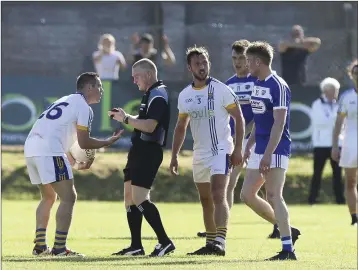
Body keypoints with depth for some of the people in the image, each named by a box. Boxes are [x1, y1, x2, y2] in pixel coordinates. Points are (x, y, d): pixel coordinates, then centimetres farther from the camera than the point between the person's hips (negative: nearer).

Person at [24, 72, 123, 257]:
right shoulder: (83, 107, -1)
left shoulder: (65, 102, 27)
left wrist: (75, 163, 34)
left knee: (48, 197, 22)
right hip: (49, 151, -9)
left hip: (31, 149, 9)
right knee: (68, 197, -4)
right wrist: (109, 142, 9)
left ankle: (40, 246, 21)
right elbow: (83, 142, -5)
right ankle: (59, 248, -9)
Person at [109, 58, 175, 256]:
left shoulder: (158, 96, -14)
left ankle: (165, 242, -15)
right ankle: (136, 246, 14)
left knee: (139, 199, -16)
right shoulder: (150, 94, 18)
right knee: (129, 197, 11)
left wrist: (127, 119, -19)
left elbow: (150, 126, -25)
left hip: (149, 151, -11)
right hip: (139, 150, 11)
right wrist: (124, 117, 10)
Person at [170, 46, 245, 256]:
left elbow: (239, 118, -6)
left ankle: (220, 243, -29)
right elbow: (181, 128, 18)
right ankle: (211, 243, 23)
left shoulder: (221, 90, -9)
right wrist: (174, 156, 14)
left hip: (221, 151, -6)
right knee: (206, 200, 13)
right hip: (199, 153, 7)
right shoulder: (185, 95, 7)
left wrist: (238, 149, -13)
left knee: (218, 196, -20)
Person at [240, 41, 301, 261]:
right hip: (260, 149, 10)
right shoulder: (258, 85, 14)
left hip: (275, 150, -10)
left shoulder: (278, 86, -14)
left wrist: (268, 154, -24)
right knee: (247, 195, 8)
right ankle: (288, 231, 17)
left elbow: (279, 123, -19)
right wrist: (249, 146, 22)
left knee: (274, 196, -14)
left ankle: (288, 249, -12)